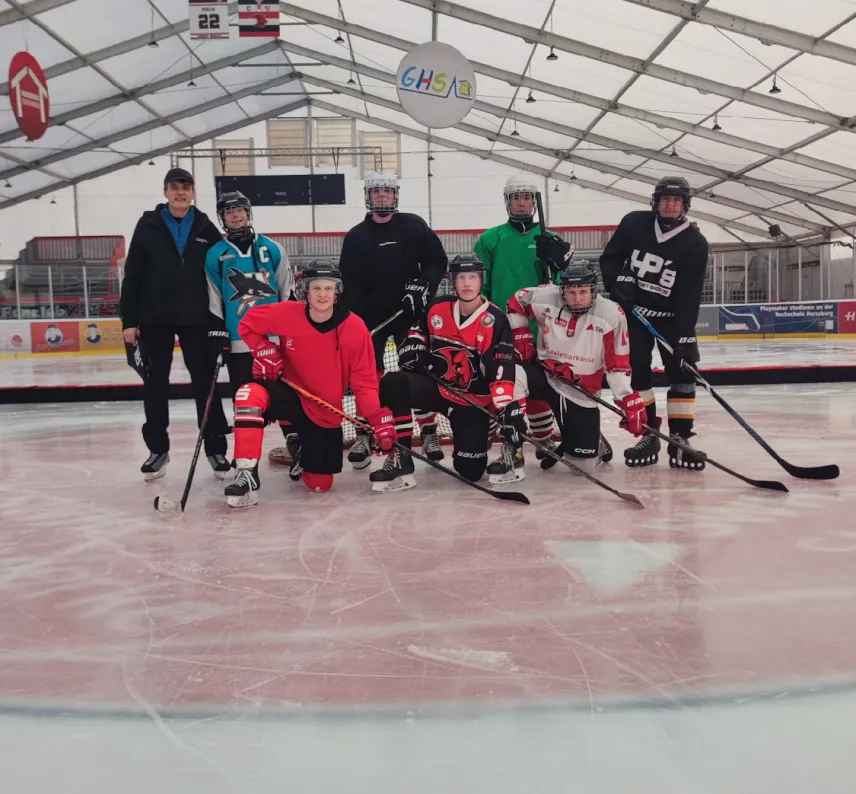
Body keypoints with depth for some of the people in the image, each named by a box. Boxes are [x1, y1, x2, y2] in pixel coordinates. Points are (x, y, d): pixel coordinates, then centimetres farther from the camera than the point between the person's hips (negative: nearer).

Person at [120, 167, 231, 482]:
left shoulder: (206, 228, 2)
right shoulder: (148, 225, 0)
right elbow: (132, 276, 0)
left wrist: (220, 320, -2)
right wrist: (129, 320, -5)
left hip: (196, 318, 0)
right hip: (154, 318, 0)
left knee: (205, 381, 1)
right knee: (156, 382, 7)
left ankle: (215, 447, 10)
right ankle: (158, 449, 19)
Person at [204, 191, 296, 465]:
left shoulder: (272, 249, 5)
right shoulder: (215, 255, 4)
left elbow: (287, 291, 8)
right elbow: (214, 302, 6)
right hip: (238, 341, 0)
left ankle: (295, 443, 16)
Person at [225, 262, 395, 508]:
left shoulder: (355, 328, -17)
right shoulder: (286, 314, -15)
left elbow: (364, 381, -13)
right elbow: (247, 325, 2)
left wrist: (378, 418, -25)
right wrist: (264, 350, -17)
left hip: (325, 412, 1)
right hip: (289, 394, 0)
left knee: (319, 483, 3)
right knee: (251, 394, -35)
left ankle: (303, 457, 42)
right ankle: (247, 476, -27)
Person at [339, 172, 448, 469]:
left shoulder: (414, 226, 3)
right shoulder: (356, 236, 4)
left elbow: (438, 261, 4)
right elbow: (349, 283, 0)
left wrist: (423, 285, -13)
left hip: (410, 313, 0)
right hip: (370, 317, 1)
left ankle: (429, 433, 14)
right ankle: (364, 437, 11)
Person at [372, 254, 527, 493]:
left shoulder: (495, 320, -14)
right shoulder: (437, 309, 0)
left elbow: (504, 373, -19)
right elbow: (415, 339, 16)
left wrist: (510, 410, -28)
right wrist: (417, 358, -5)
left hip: (473, 399, -3)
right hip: (437, 386, 3)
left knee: (470, 471, -13)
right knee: (393, 384, -27)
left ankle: (512, 451, 21)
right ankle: (400, 459, -19)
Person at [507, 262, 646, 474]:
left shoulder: (611, 315, -16)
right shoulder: (545, 298, -14)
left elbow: (618, 365, -12)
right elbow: (516, 303, 7)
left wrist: (630, 401, -17)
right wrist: (521, 338, 0)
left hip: (581, 392, -1)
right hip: (544, 374, 1)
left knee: (583, 463, -3)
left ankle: (592, 439, 37)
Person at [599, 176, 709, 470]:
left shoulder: (695, 243, -13)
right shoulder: (633, 223, -7)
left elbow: (689, 296, -17)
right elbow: (609, 258, 4)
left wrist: (686, 335, -23)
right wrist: (618, 280, -16)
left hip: (672, 316, -1)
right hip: (634, 310, 1)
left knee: (682, 372, -9)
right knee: (636, 370, -5)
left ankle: (680, 440, -2)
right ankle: (649, 435, 5)